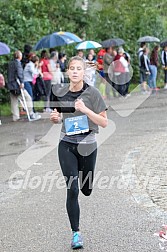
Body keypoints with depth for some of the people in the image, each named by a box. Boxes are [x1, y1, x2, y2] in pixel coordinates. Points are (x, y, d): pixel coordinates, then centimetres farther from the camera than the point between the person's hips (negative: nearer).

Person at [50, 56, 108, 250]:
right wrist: (55, 117, -7)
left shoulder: (92, 93, -9)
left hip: (87, 145, -1)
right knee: (72, 190, -6)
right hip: (67, 145, 1)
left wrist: (86, 110, -22)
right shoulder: (60, 93, 1)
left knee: (86, 189, 13)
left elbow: (104, 122, -9)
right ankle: (76, 233, 3)